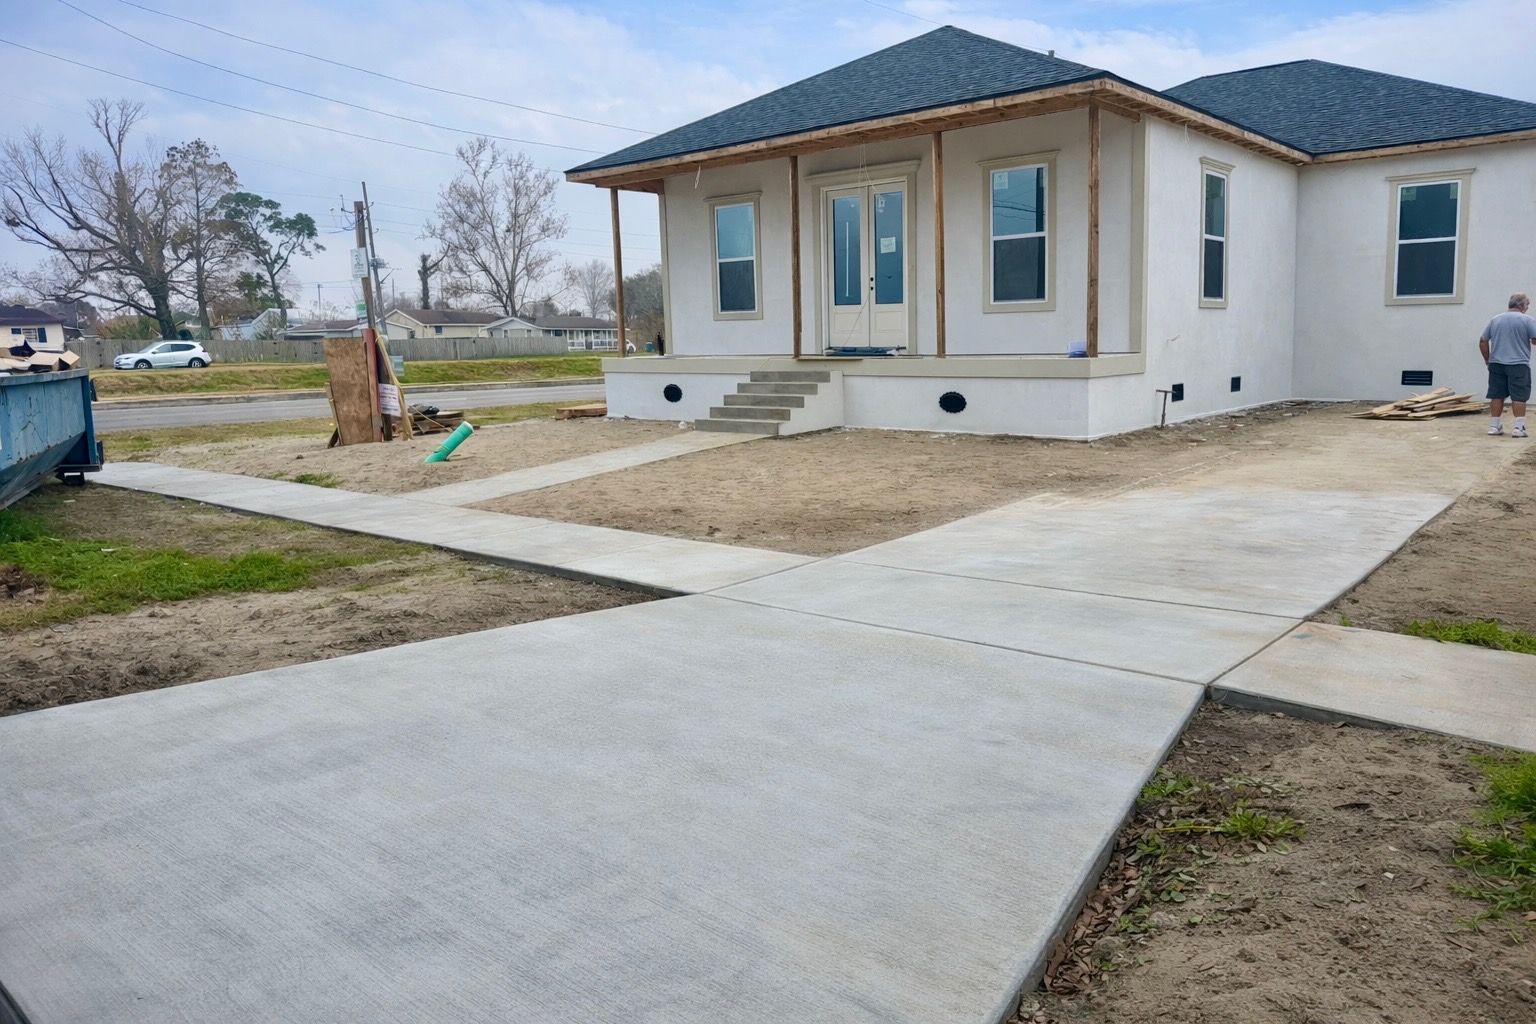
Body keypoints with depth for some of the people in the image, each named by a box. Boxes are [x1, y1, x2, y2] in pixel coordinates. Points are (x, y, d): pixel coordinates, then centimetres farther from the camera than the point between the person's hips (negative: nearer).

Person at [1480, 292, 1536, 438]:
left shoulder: (1495, 320, 10)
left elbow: (1482, 341, 10)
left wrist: (1487, 360, 16)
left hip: (1496, 364, 4)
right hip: (1518, 365, -4)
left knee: (1497, 396, 7)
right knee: (1519, 397, -2)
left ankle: (1494, 426, 8)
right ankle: (1519, 427, -5)